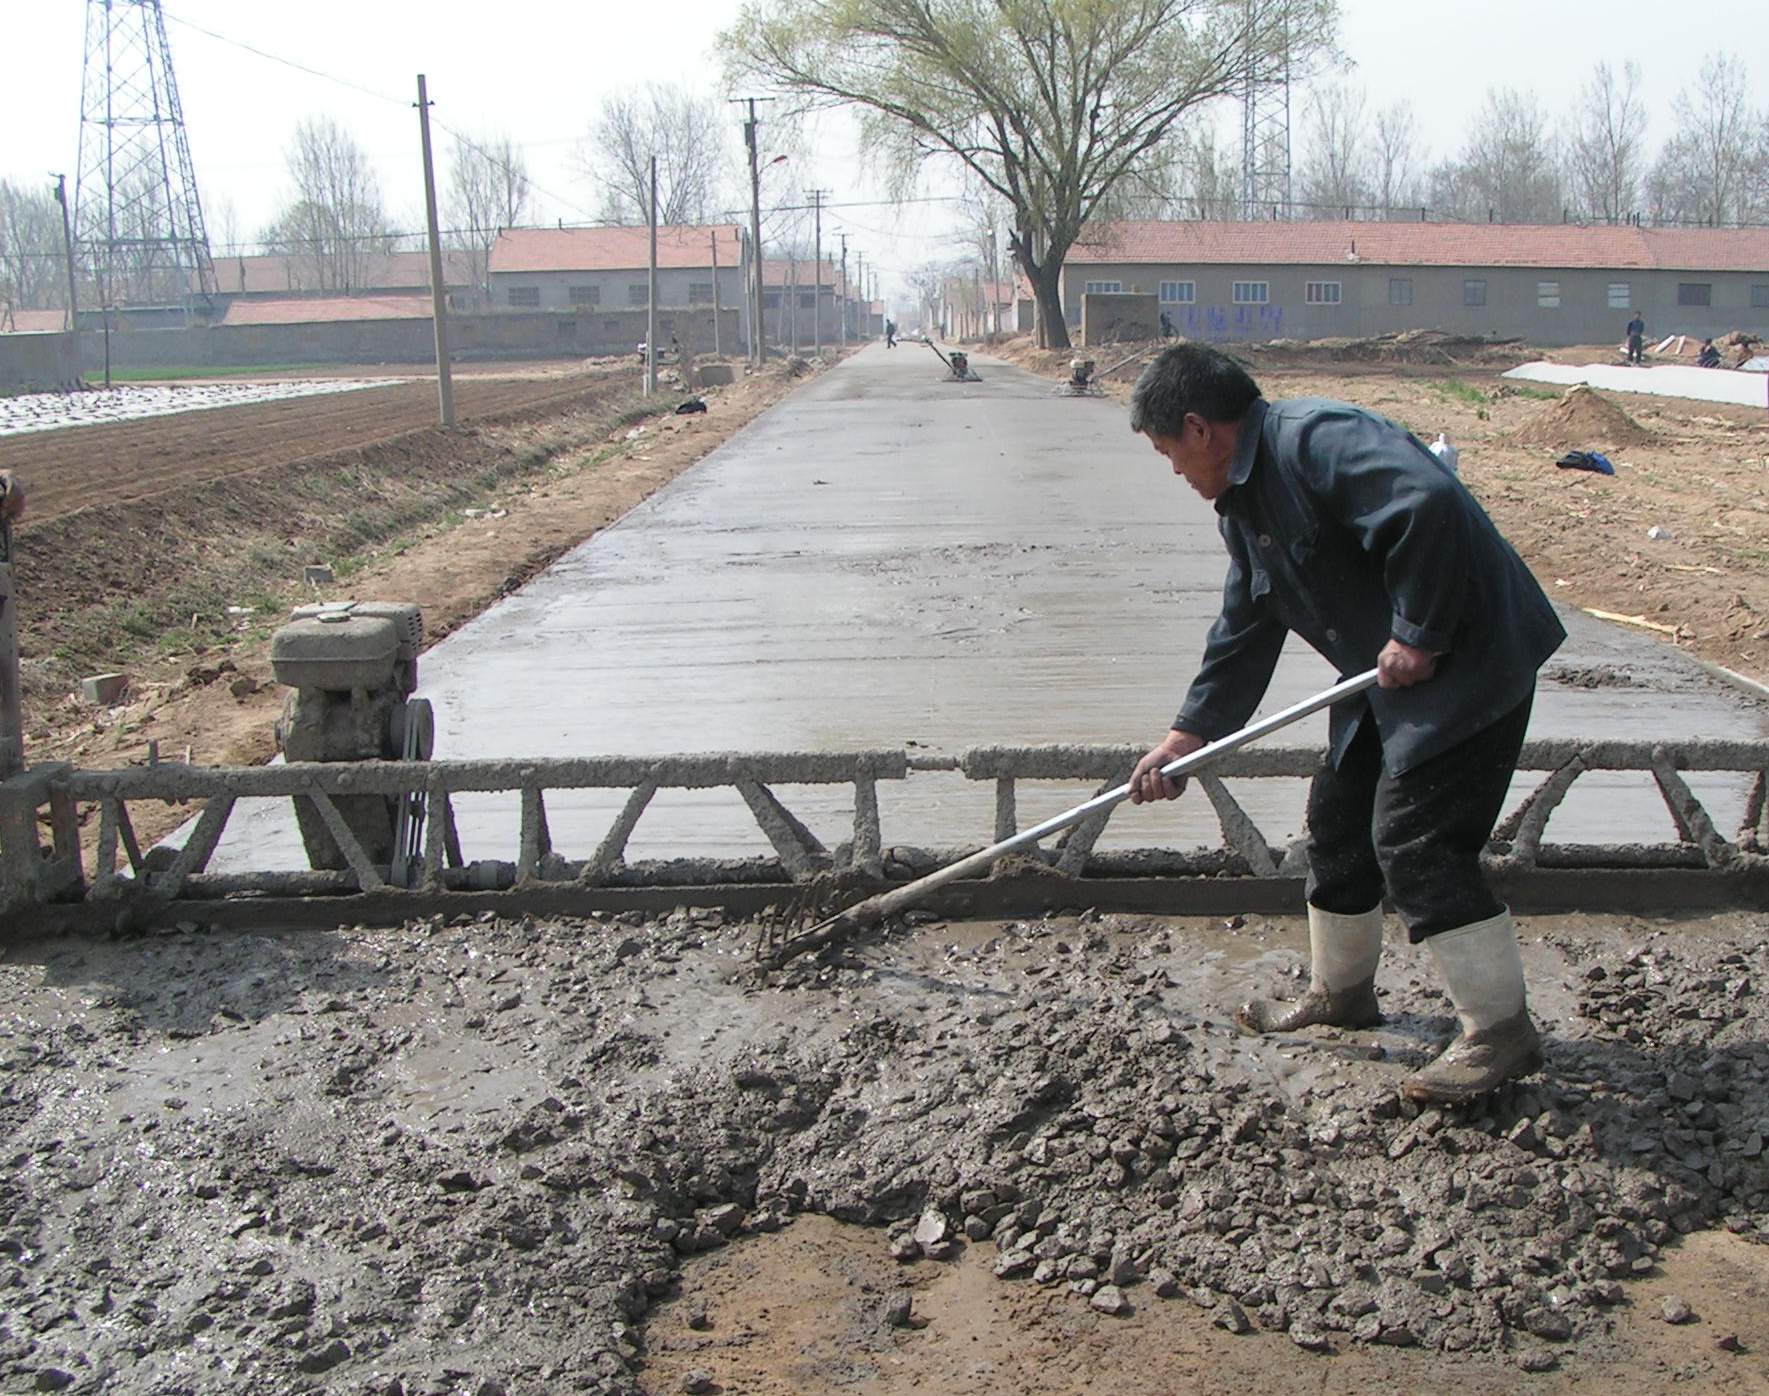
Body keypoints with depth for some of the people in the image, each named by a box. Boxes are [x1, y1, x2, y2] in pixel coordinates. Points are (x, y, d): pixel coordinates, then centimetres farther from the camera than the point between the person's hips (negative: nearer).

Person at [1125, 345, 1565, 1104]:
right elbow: (1243, 632, 18)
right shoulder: (1245, 504, 11)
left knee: (1416, 842, -10)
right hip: (1386, 677, 10)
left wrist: (1418, 636, -26)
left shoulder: (1314, 439, -22)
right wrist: (1188, 734, 15)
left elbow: (1428, 505, -35)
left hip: (1467, 662, -10)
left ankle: (1501, 1031, 2)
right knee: (1338, 822, 15)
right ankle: (1342, 991, 33)